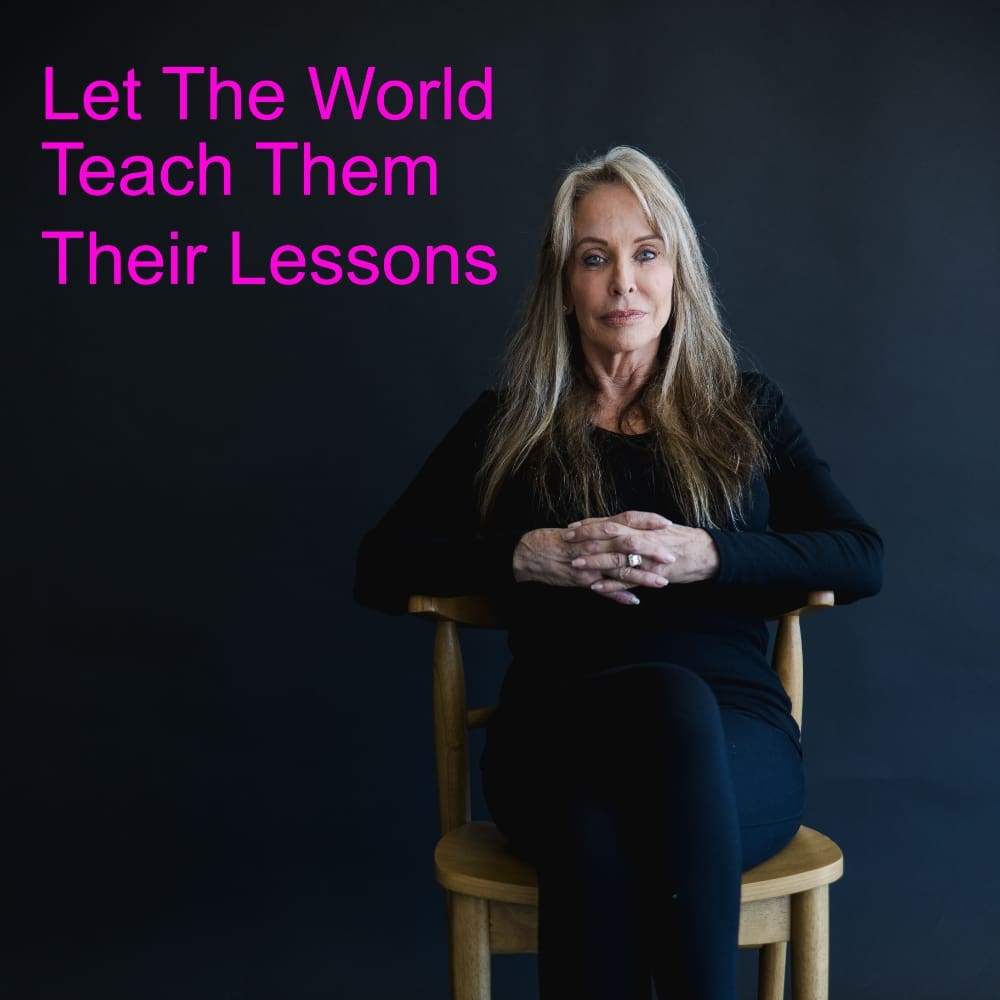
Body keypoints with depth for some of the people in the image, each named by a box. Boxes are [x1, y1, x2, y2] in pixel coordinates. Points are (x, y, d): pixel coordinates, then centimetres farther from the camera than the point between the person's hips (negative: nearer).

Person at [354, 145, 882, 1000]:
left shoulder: (746, 410, 18)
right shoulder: (505, 425, 17)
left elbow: (861, 559, 7)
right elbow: (380, 568, 10)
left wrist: (706, 556, -11)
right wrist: (526, 555, -8)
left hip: (736, 743, 0)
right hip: (556, 739, 0)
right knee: (669, 696, -38)